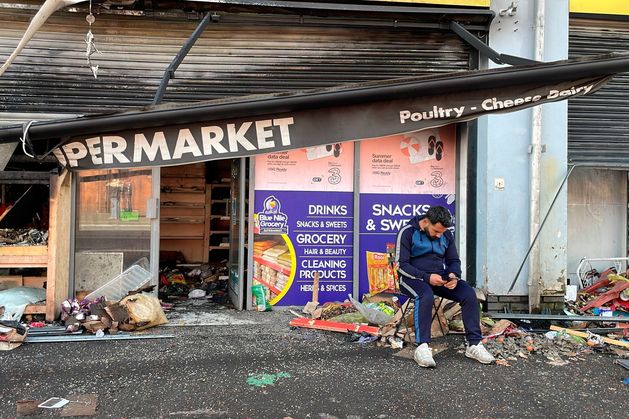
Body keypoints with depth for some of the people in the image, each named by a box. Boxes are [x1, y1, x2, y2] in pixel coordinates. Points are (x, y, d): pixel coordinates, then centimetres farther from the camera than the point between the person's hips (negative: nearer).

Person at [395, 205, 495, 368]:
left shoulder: (446, 235, 10)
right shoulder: (407, 232, -8)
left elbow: (454, 261, 17)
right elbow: (401, 265, -11)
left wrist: (453, 276, -8)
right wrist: (427, 277, -23)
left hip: (441, 277, 5)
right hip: (413, 278, -5)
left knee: (469, 294, -19)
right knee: (426, 296, -39)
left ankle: (474, 344, -13)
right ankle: (422, 347, -35)